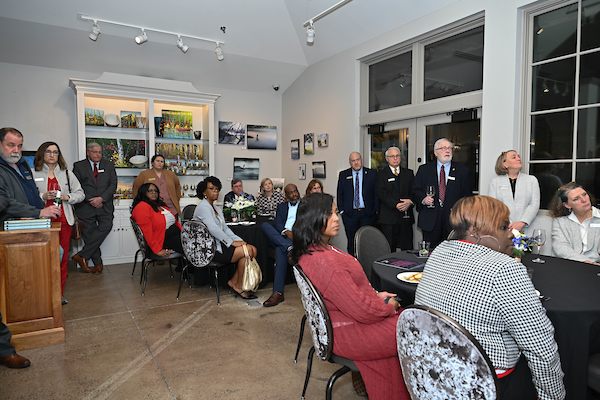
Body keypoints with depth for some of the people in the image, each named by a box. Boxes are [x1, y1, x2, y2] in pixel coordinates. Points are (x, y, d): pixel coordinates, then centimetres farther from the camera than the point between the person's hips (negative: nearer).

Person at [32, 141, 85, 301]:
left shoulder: (67, 174, 14)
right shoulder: (33, 174, 6)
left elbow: (80, 194, 11)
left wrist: (67, 197, -6)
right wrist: (43, 196, -15)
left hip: (64, 220, 2)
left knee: (63, 257, 4)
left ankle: (59, 294, 14)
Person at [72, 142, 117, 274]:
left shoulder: (109, 165, 13)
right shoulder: (79, 166, 9)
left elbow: (113, 185, 5)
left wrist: (101, 198, -9)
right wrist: (90, 200, -9)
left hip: (104, 204, 1)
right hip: (86, 206, 0)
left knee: (106, 226, -21)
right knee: (89, 233, -2)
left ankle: (82, 255, -12)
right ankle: (98, 262, 10)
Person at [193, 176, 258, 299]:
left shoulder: (217, 209, 21)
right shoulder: (203, 207, -9)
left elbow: (225, 229, 15)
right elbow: (213, 229, -21)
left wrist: (240, 241, 0)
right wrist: (232, 242, -20)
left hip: (220, 244, 9)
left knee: (253, 249, -8)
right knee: (247, 251, -19)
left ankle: (233, 281, 2)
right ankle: (238, 286, -3)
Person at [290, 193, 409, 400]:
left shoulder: (310, 252, 1)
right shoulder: (325, 262, -32)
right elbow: (362, 310, -25)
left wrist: (375, 295, 4)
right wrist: (388, 306, -7)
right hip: (349, 335, -9)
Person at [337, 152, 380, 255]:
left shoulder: (372, 174, 4)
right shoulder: (343, 175, 7)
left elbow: (377, 193, 4)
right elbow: (339, 194, 9)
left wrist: (376, 210, -2)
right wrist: (341, 210, 1)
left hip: (368, 213, -1)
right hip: (349, 214, 1)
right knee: (351, 242, 5)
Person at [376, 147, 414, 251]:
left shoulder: (409, 173, 15)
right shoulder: (381, 174, 4)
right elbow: (381, 193, -8)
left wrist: (410, 201, -13)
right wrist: (396, 204, -18)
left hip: (406, 216, 3)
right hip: (389, 218, -3)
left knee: (407, 248, 6)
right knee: (389, 249, 1)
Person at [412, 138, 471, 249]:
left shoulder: (463, 170, 9)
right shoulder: (424, 169, 10)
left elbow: (467, 196, 7)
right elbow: (415, 191, 8)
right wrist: (423, 199, -13)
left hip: (454, 221, 0)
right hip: (430, 221, 0)